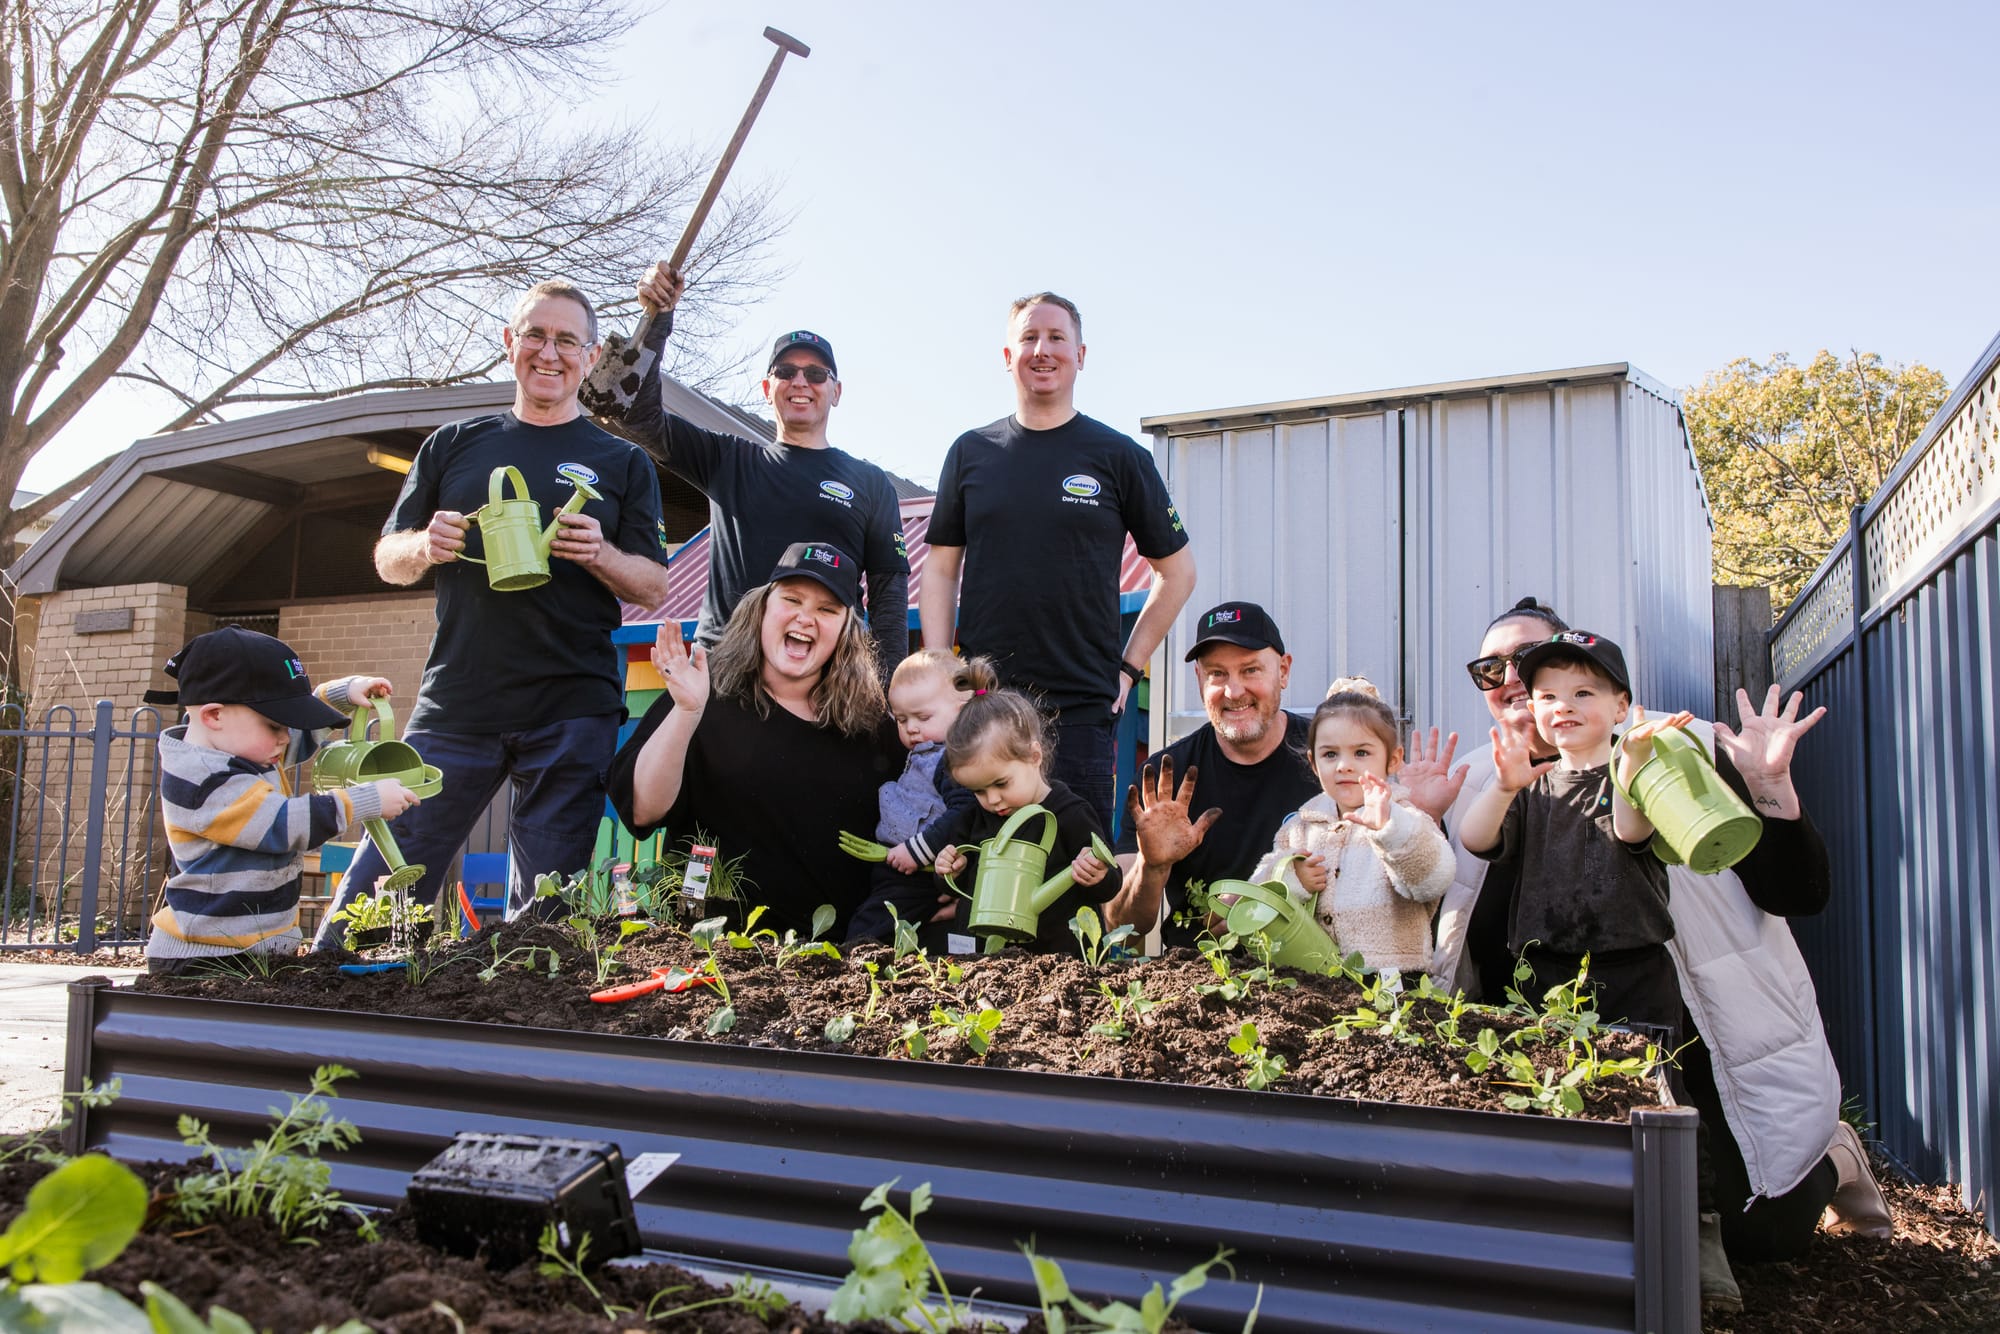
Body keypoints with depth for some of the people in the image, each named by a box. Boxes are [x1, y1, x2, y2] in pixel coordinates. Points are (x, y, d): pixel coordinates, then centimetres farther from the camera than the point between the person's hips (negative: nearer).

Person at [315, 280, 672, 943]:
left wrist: (600, 554, -14)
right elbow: (387, 561, 17)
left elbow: (654, 588, 7)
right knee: (381, 887, -1)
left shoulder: (621, 462, 12)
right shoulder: (454, 444, 16)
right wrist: (423, 546, -6)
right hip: (455, 705, 2)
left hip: (572, 712, -1)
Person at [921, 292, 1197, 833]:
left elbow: (1177, 571, 11)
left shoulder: (1119, 457, 5)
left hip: (1081, 709, -2)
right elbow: (941, 569, 12)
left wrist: (1130, 666, 4)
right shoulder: (971, 452, 11)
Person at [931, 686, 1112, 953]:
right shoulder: (981, 816, 12)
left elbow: (1109, 889, -1)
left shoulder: (1072, 815, -7)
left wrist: (1096, 879, -22)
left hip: (1051, 952, -4)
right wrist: (956, 870, 6)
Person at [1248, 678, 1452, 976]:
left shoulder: (1404, 818, 4)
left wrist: (1388, 826, -30)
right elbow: (1256, 888, 15)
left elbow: (1435, 879, -15)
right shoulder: (1300, 826, 16)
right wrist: (1290, 878, -5)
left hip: (1389, 975, -3)